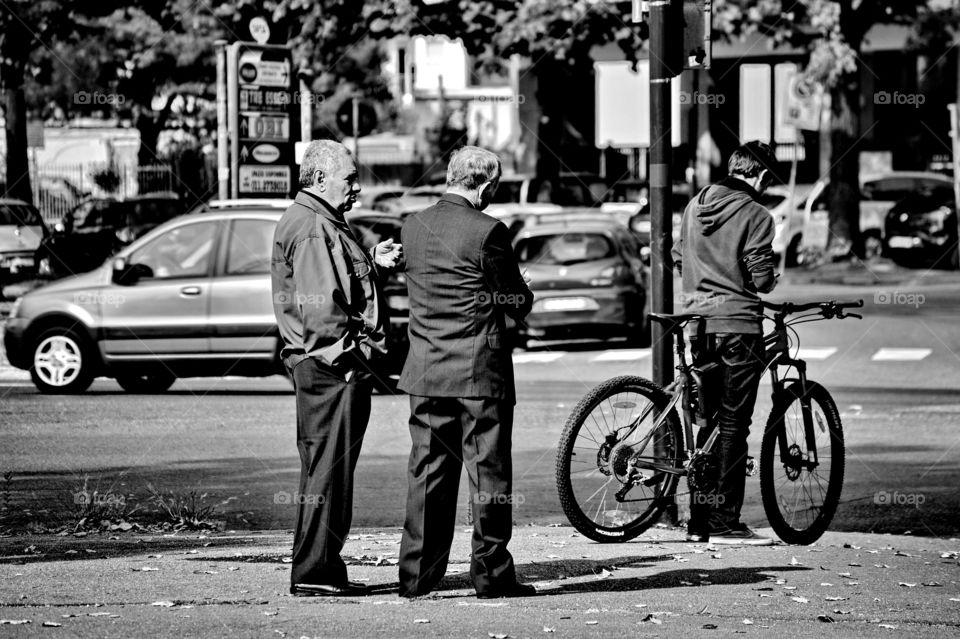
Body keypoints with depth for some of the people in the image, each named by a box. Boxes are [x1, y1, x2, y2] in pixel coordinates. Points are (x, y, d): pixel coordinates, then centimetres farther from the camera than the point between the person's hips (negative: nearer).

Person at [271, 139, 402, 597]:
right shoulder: (312, 228, -15)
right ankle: (313, 574, -5)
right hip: (331, 368, -11)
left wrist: (372, 263, 12)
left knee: (326, 470, 15)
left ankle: (323, 570, 21)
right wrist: (351, 353, -18)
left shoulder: (320, 223, 19)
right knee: (327, 469, -7)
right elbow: (321, 306, -22)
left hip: (329, 367, 11)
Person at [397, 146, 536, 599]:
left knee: (427, 474, 10)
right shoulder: (487, 232, -14)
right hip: (480, 373, -6)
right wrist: (522, 298, 16)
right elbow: (517, 303, -8)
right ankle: (492, 575, 5)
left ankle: (416, 576, 10)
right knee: (489, 475, 2)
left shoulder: (413, 227, 5)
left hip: (425, 372, 6)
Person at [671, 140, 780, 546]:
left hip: (699, 325, 7)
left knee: (708, 421, 13)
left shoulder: (695, 205, 10)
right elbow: (760, 279, -14)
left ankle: (700, 520, 14)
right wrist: (772, 274, 8)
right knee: (733, 425, -4)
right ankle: (725, 523, -5)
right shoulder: (755, 215, -11)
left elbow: (679, 258, 18)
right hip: (738, 324, -7)